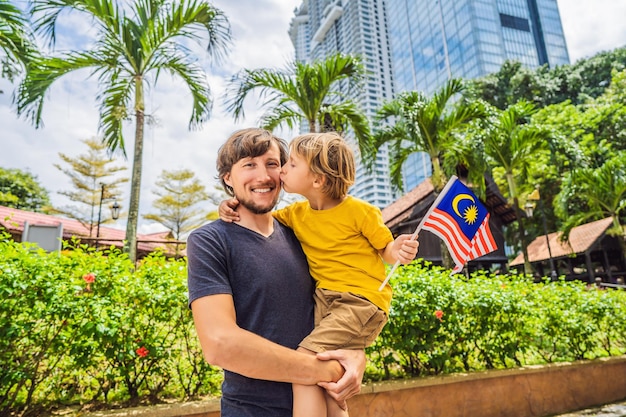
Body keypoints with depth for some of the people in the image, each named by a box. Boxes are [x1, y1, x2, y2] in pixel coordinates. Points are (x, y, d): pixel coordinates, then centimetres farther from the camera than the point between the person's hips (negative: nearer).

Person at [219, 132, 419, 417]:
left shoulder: (359, 211, -10)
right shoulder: (297, 214, 6)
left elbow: (386, 250, -1)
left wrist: (398, 252, -23)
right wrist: (232, 209, -3)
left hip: (362, 300, -6)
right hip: (324, 298, 7)